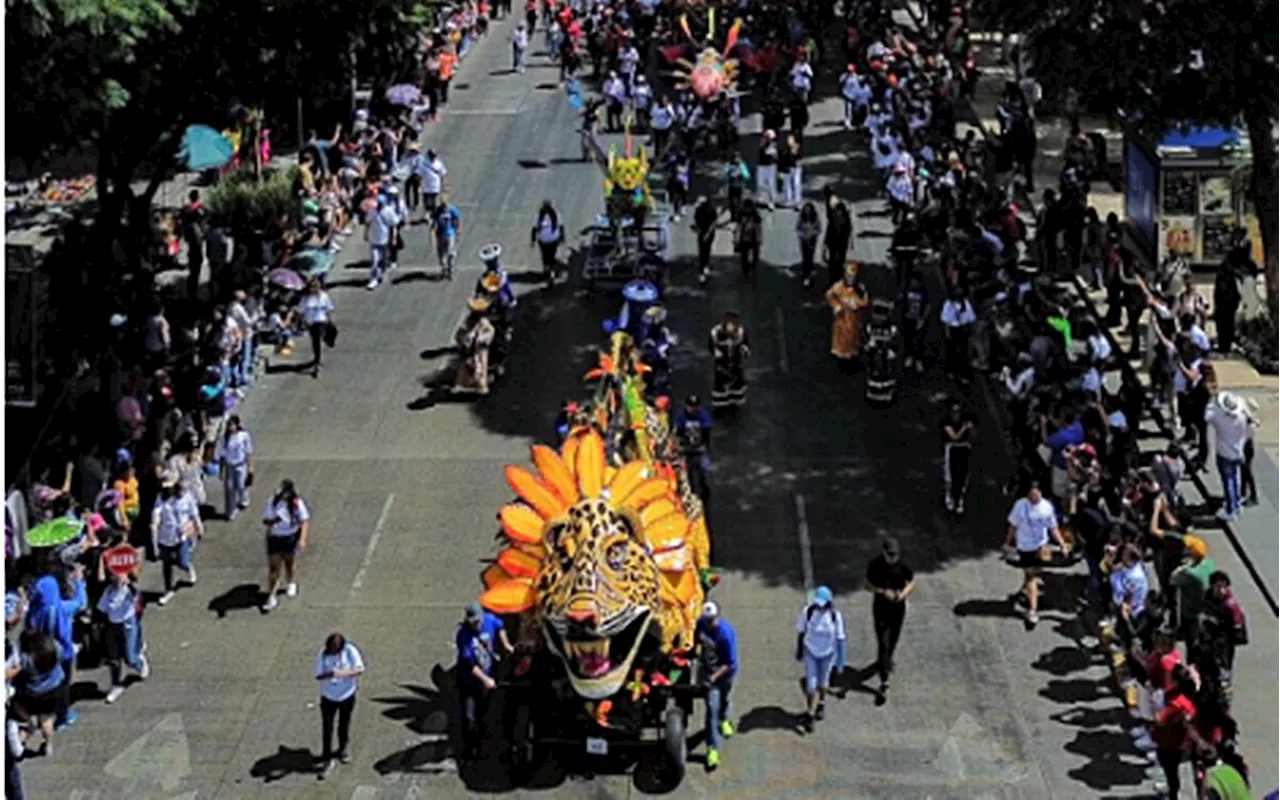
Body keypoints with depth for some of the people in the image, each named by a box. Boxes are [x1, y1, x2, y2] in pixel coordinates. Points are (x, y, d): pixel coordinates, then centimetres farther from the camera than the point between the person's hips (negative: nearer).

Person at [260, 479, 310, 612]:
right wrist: (271, 521, -24)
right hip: (274, 537, 1)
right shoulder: (272, 502, -7)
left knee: (289, 562, 19)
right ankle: (271, 598, 2)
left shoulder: (297, 504, -15)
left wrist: (302, 539, -26)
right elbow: (265, 520, 1)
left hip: (290, 537, -1)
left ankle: (291, 584, 50)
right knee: (273, 567, -1)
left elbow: (305, 521, -14)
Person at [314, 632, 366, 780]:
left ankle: (344, 748, 46)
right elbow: (318, 676, -18)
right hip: (328, 697, -1)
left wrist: (343, 673, -36)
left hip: (347, 695, 1)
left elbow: (360, 669, -20)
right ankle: (327, 760, 10)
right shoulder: (323, 654, -20)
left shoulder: (350, 651, -20)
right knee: (327, 728, 0)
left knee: (344, 724, 21)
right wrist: (329, 674, -40)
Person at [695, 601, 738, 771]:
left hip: (724, 672, -2)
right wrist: (698, 650, -6)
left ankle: (723, 720, 61)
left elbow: (729, 663, -28)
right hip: (708, 671, 2)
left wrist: (714, 677, -37)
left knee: (723, 698, 27)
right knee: (712, 707, -4)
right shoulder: (701, 623, -18)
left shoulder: (726, 633, -33)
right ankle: (712, 749, -1)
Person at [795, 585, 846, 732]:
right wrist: (799, 651, 5)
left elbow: (840, 639, -12)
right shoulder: (808, 611, -22)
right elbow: (801, 631, -6)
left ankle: (821, 704, 48)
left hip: (827, 653, 0)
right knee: (811, 684, -1)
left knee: (823, 681, 20)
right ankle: (809, 714, 17)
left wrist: (840, 661, -8)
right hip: (810, 652, 0)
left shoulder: (835, 616, -22)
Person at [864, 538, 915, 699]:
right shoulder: (875, 565, -16)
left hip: (898, 608, 2)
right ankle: (884, 680, -6)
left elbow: (912, 583, -2)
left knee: (893, 639, 21)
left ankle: (887, 660, 54)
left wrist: (903, 594, -22)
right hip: (880, 608, -2)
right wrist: (883, 592, -26)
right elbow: (868, 584, -9)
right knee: (882, 642, -7)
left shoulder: (903, 565, -13)